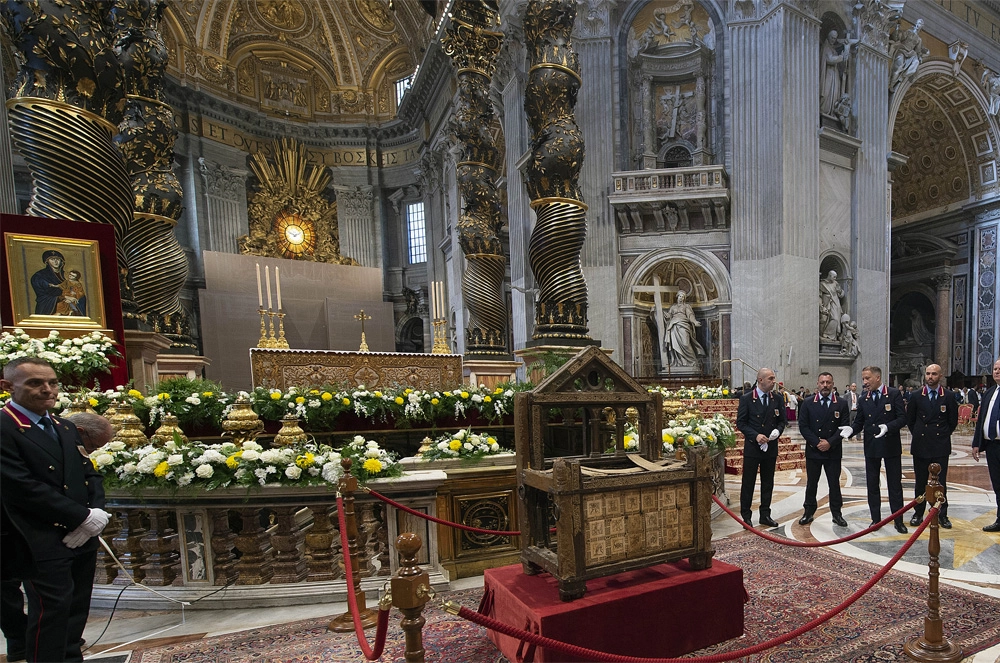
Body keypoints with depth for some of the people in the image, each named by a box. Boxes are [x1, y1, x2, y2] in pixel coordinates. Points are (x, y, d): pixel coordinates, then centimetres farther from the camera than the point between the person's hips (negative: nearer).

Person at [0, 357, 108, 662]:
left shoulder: (66, 428, 13)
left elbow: (90, 474, 12)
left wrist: (96, 512, -6)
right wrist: (83, 517, -16)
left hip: (82, 536, 7)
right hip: (42, 543, -7)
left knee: (77, 608, 16)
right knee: (51, 610, 2)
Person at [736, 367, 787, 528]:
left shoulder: (778, 399, 3)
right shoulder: (746, 399, -8)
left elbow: (782, 421, 10)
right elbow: (740, 423, -6)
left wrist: (777, 431, -11)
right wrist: (755, 435, -18)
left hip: (771, 447, 4)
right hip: (752, 447, -4)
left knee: (768, 483, 13)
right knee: (748, 482, 4)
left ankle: (765, 515, 26)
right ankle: (745, 515, 15)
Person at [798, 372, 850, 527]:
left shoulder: (842, 404, 1)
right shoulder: (808, 404, 1)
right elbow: (803, 426, -3)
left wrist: (830, 442, -13)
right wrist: (817, 442, -12)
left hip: (833, 451, 0)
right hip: (813, 450, 0)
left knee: (834, 484, 8)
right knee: (811, 483, 9)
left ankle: (836, 513, 21)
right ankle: (808, 512, 18)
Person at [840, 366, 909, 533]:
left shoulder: (894, 394, -5)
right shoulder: (863, 400, 5)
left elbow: (902, 418, -10)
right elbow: (859, 422, 6)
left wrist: (888, 427, -26)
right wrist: (851, 429, -14)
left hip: (891, 445, -3)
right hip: (871, 447, 3)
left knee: (895, 484, 6)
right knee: (872, 485, 9)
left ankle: (898, 520, 17)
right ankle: (876, 519, 20)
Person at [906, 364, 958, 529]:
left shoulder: (949, 396, 0)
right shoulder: (916, 396, 2)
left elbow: (953, 421, 8)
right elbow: (909, 420, 11)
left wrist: (943, 435, 8)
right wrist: (918, 435, 9)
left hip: (941, 446, -1)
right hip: (920, 445, 1)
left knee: (941, 482, 3)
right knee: (920, 482, 8)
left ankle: (942, 515, 14)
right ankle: (918, 514, 16)